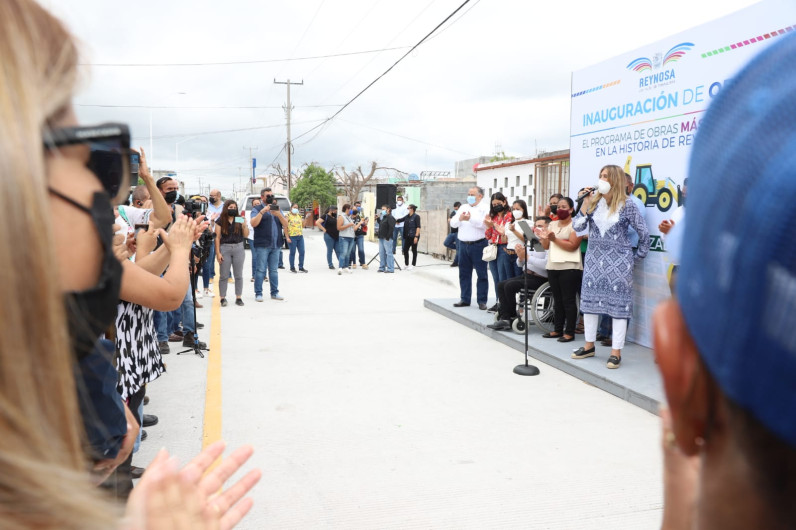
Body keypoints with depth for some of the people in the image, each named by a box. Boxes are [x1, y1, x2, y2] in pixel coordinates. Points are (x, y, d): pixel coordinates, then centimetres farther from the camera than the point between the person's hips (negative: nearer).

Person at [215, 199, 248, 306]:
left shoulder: (239, 219, 5)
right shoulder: (220, 220, 0)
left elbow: (246, 235, 3)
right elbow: (217, 237, -1)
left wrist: (244, 225, -15)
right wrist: (218, 253, -6)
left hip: (238, 248, 2)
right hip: (225, 248, -2)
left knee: (238, 275, 6)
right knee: (224, 276, 2)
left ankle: (238, 298, 13)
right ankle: (222, 298, 9)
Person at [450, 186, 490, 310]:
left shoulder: (485, 208, 0)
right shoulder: (463, 207, 17)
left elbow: (485, 223, -17)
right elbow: (453, 223, 10)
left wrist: (470, 219, -25)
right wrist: (460, 218, -10)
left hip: (478, 245, -6)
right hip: (464, 244, 6)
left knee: (481, 274, -1)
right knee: (464, 273, 10)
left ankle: (482, 301, 4)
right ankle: (465, 299, 19)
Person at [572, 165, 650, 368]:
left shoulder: (627, 206, -6)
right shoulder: (594, 202, 4)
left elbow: (644, 233, 1)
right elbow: (577, 227, -2)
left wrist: (638, 256, 2)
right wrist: (585, 205, -11)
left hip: (619, 261, -4)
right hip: (594, 259, 5)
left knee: (618, 304, -2)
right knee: (589, 300, 8)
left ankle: (616, 352, 5)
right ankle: (589, 346, 21)